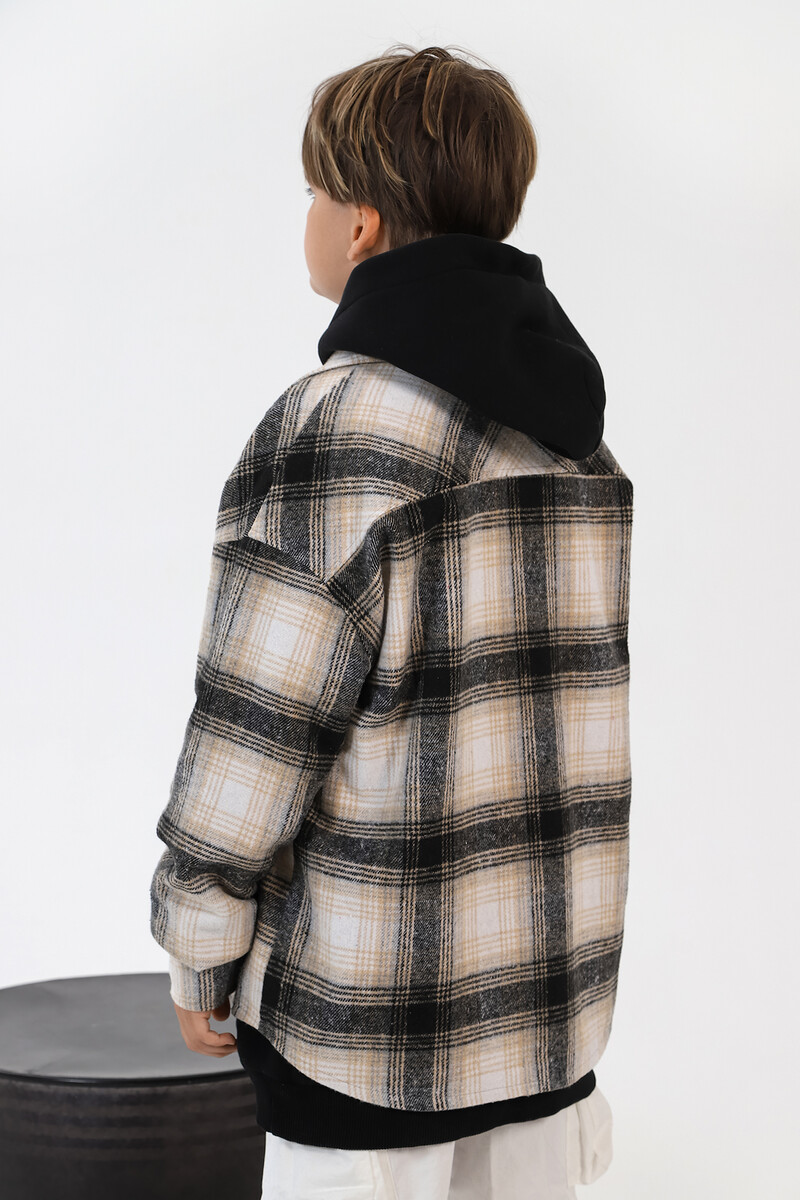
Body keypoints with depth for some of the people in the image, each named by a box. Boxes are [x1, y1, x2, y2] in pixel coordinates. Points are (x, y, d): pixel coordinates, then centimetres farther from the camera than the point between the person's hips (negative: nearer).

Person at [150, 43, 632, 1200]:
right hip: (558, 975, 7)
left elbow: (254, 735, -16)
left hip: (374, 997, -7)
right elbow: (578, 690, 9)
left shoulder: (333, 431, -18)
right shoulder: (577, 417, 5)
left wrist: (197, 952, -2)